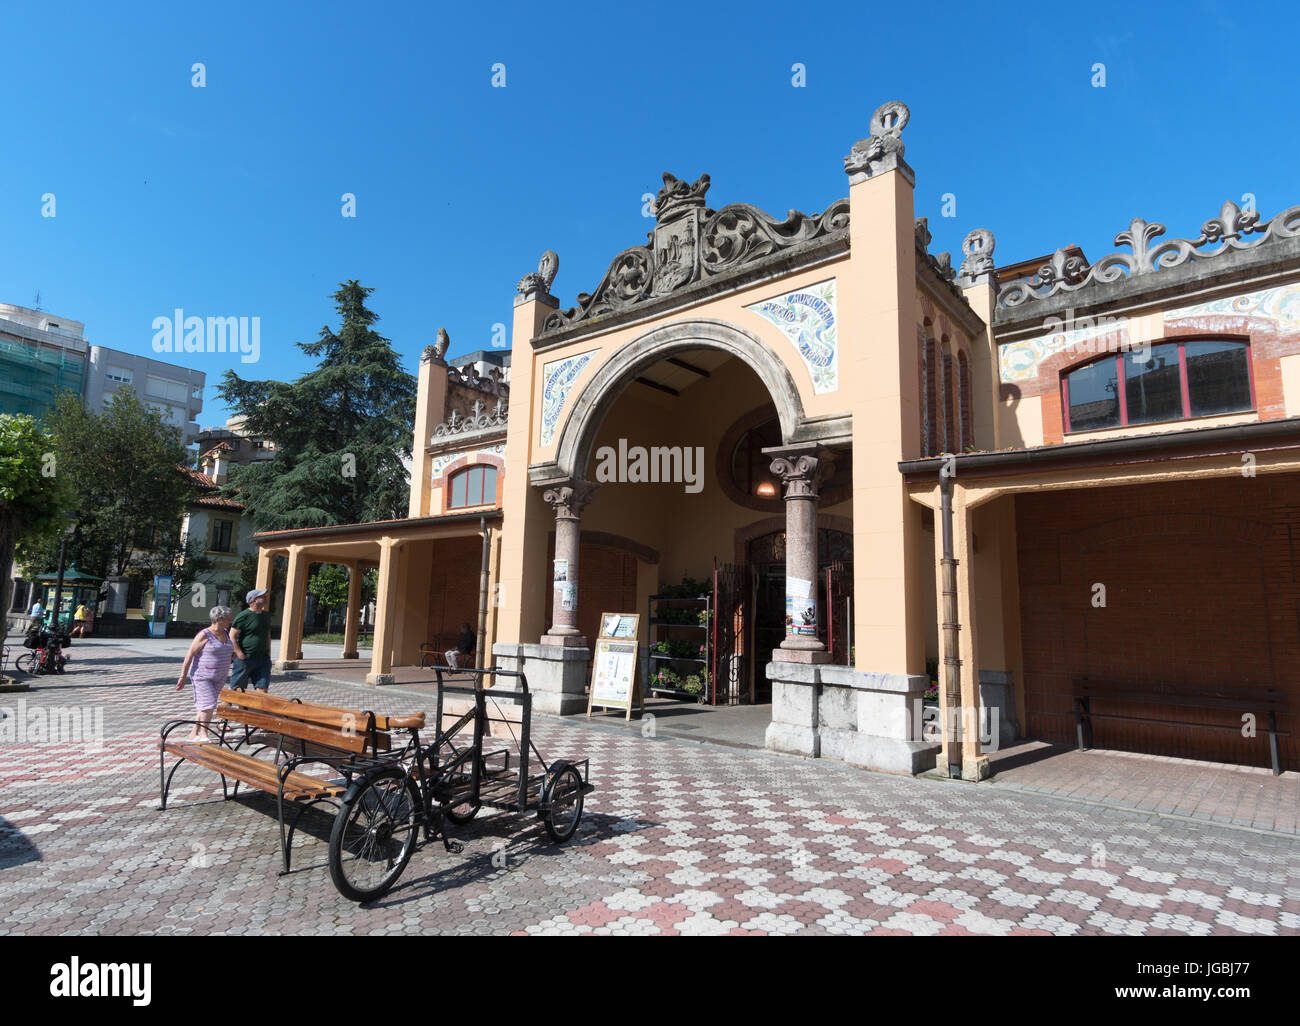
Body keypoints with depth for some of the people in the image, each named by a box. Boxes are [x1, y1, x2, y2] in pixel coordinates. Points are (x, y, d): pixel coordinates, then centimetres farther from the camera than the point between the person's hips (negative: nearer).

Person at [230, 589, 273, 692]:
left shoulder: (266, 615, 11)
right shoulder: (243, 616, -10)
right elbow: (232, 636, -10)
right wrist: (240, 654, -13)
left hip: (263, 659, 5)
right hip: (245, 659, -5)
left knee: (262, 688, -1)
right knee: (237, 688, 6)